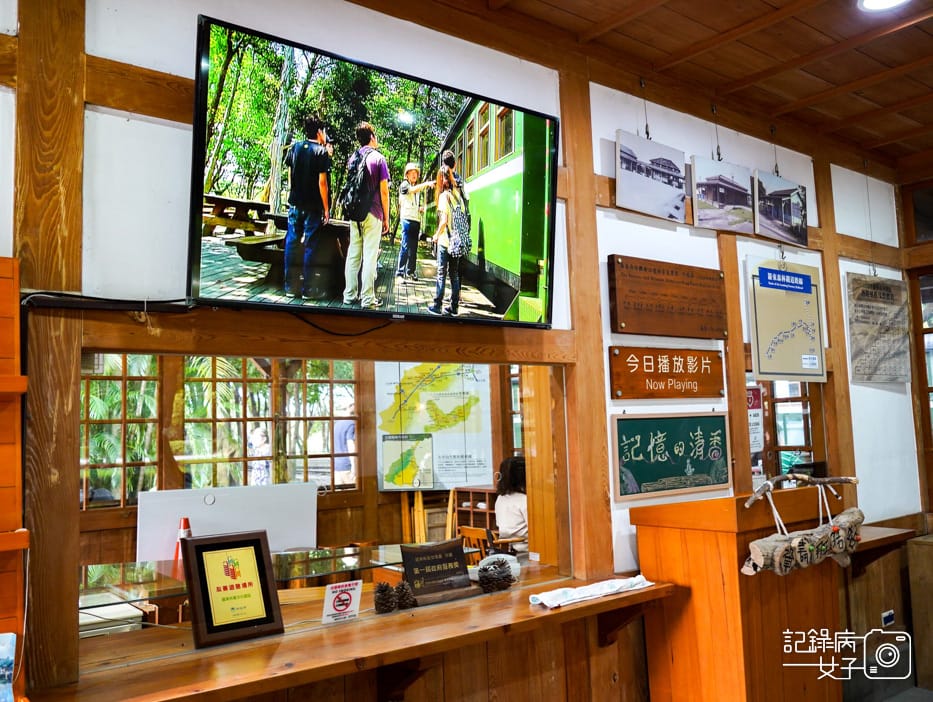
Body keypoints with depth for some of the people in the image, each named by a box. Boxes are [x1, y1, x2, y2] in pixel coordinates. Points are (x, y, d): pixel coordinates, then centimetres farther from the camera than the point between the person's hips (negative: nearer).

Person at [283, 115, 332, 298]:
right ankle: (307, 288, 2)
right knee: (310, 245, 0)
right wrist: (326, 208, -6)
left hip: (295, 203, 4)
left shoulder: (294, 147, 7)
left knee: (292, 242, 6)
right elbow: (322, 182, -11)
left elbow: (290, 174, 12)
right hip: (313, 206, -4)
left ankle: (290, 287, 8)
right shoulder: (322, 152, -7)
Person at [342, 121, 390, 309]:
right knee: (370, 256, -3)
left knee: (353, 254, 8)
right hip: (373, 214, -4)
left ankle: (350, 295, 10)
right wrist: (386, 218, 0)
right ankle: (367, 298, -3)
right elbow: (383, 191, -6)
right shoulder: (379, 159, -4)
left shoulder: (352, 158, 10)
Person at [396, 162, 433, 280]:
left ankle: (410, 272, 13)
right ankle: (400, 272, -11)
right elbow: (412, 190, -21)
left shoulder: (417, 187, 23)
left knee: (414, 248, 7)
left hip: (416, 220, 7)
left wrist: (421, 208, 10)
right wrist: (426, 184, -28)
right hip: (407, 219, -7)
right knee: (405, 247, -12)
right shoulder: (404, 185, 2)